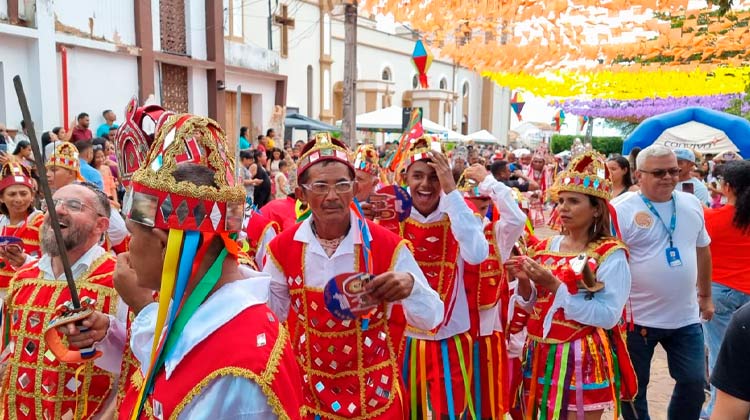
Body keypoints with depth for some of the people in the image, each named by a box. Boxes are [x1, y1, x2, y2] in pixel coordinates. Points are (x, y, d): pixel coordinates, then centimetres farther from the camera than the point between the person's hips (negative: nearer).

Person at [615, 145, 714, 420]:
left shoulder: (691, 204, 4)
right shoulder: (622, 209, -14)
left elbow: (702, 250, 16)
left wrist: (706, 295, 19)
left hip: (686, 317, 5)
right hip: (637, 318, -4)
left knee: (694, 382, 12)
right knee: (634, 387, 10)